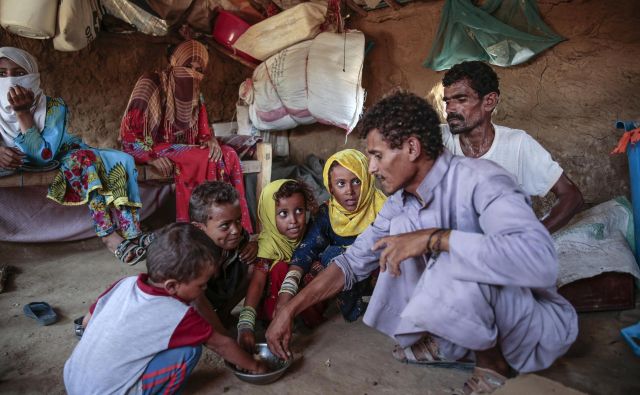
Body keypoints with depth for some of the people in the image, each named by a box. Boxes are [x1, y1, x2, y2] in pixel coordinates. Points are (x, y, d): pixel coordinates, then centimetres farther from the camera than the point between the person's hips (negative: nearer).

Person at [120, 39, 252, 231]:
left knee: (228, 155, -17)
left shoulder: (195, 94, 12)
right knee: (201, 159, -29)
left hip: (182, 150, 6)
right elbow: (128, 129, -13)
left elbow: (203, 132, 12)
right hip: (151, 150, -6)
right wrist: (153, 157, -25)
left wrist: (211, 141, -12)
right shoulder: (151, 83, -8)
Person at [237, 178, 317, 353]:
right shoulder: (268, 243, -27)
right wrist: (246, 324, -44)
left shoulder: (308, 234, -13)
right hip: (272, 302, -5)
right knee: (281, 268, -30)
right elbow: (257, 283, -34)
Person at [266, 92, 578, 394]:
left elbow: (540, 261, -42)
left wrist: (434, 238, -37)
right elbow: (353, 262, 2)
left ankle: (493, 361, -3)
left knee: (450, 277, -35)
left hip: (541, 325, -6)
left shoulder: (479, 180, -26)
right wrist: (289, 309, -4)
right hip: (476, 308, 6)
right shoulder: (401, 202, -3)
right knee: (401, 228, -7)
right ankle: (448, 344, 5)